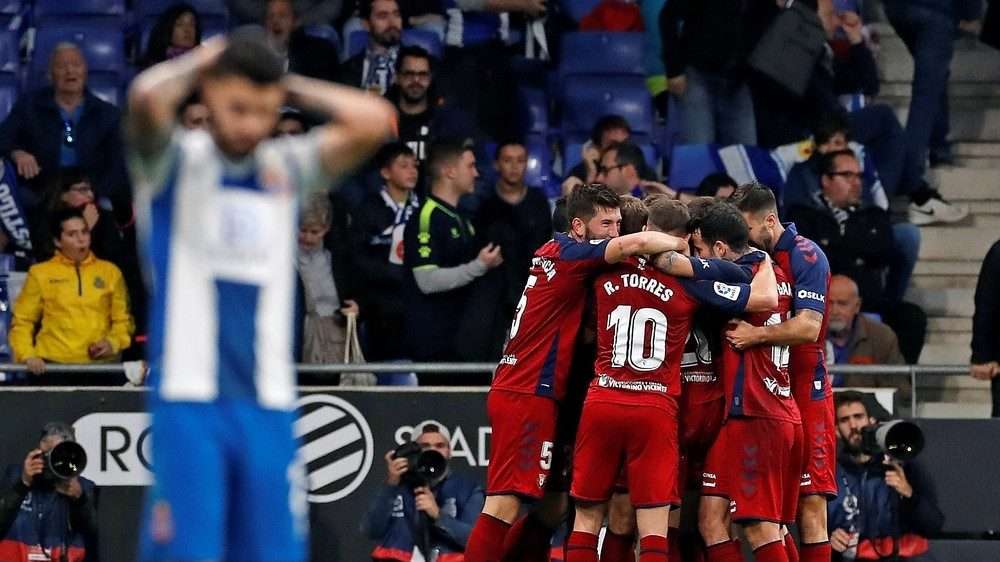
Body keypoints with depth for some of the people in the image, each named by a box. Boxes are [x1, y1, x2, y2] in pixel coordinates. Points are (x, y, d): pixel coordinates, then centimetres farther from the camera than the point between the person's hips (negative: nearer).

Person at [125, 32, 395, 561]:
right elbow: (146, 98, -20)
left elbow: (375, 121, -1)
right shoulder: (177, 161, 1)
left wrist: (288, 86, 6)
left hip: (268, 402, 4)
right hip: (189, 397, -4)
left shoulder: (287, 166, 11)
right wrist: (200, 63, -1)